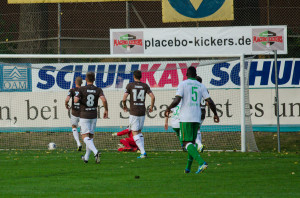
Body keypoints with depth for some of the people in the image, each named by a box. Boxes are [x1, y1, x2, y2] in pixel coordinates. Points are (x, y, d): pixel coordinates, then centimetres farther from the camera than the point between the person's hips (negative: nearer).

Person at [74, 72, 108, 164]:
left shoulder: (82, 89, -9)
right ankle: (86, 157, 24)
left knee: (85, 137, -5)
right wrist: (106, 110, -5)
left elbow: (76, 100, -21)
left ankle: (96, 152, -30)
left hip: (84, 116, -3)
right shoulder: (98, 90, -3)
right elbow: (104, 99, -19)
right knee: (91, 137, 17)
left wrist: (78, 99, 3)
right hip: (93, 116, 3)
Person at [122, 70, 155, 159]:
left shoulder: (130, 85, -5)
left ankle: (143, 152, -15)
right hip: (142, 112, 4)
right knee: (139, 131, 19)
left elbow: (124, 99, -11)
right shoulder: (145, 86, 4)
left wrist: (124, 106, 9)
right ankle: (142, 151, 12)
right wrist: (151, 107, 13)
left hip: (133, 112, -4)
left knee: (135, 133, -1)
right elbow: (153, 97, -3)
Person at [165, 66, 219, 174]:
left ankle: (201, 162, -28)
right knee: (192, 142, 18)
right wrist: (215, 114, 18)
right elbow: (210, 102, 3)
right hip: (196, 118, 5)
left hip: (185, 118, -5)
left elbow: (177, 100, -14)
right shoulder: (201, 86, 8)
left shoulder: (183, 84, -4)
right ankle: (188, 168, 19)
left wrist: (168, 109, 3)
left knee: (187, 143, -7)